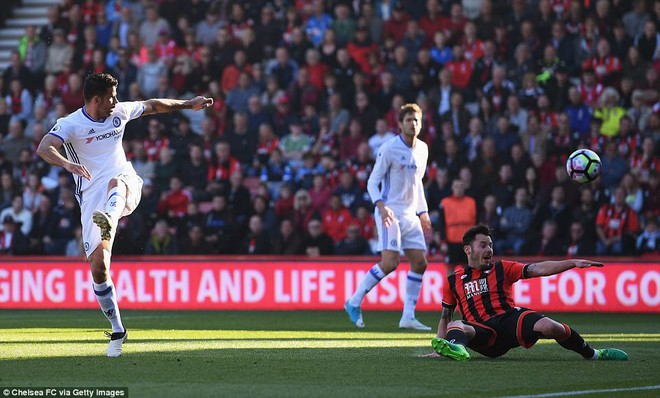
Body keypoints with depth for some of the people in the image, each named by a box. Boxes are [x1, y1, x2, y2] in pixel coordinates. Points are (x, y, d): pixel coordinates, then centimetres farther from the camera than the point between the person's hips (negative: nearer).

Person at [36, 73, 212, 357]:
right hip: (92, 197, -2)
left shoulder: (120, 112, 9)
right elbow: (44, 148, -24)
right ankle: (117, 330, 4)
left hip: (127, 186, 2)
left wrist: (188, 105, 34)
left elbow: (153, 105, 28)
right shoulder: (70, 124, -6)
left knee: (115, 182, -38)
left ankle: (109, 222, -72)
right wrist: (67, 164, -44)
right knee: (98, 267, -10)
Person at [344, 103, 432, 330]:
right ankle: (354, 302, -5)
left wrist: (423, 213, 20)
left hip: (410, 215, 7)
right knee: (390, 262, -18)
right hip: (390, 213, -7)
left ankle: (408, 317, 5)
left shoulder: (422, 149, 12)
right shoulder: (389, 149, -9)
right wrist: (381, 205, -26)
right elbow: (372, 182, -9)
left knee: (419, 262, 0)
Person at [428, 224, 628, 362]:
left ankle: (593, 354, -8)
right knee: (455, 326, -33)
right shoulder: (453, 281, 16)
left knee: (549, 327, -28)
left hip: (510, 318, 0)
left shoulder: (501, 269, 15)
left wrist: (573, 263, -7)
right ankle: (457, 349, -68)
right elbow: (445, 318, 22)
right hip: (482, 330, 0)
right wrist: (439, 349, 9)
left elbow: (537, 269, 5)